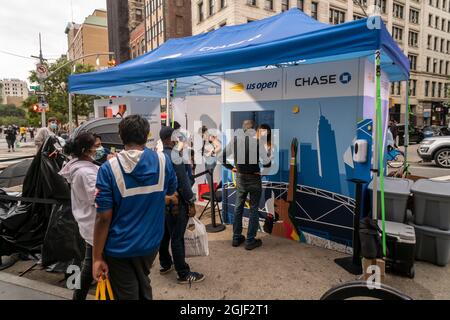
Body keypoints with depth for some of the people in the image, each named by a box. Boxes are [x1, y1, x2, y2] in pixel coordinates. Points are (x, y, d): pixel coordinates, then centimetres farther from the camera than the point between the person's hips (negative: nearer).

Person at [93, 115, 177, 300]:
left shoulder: (109, 168, -18)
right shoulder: (163, 161, -9)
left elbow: (103, 218, -17)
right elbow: (171, 192, 9)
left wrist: (97, 257, -8)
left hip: (120, 248, -3)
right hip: (151, 242, 3)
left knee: (126, 295, 17)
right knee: (143, 283, 29)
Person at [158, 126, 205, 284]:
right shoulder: (175, 156, -20)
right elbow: (183, 182, -19)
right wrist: (191, 202, -11)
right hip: (176, 202, -9)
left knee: (164, 234, 18)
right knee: (177, 238, -2)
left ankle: (165, 264, 34)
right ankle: (184, 274, 8)